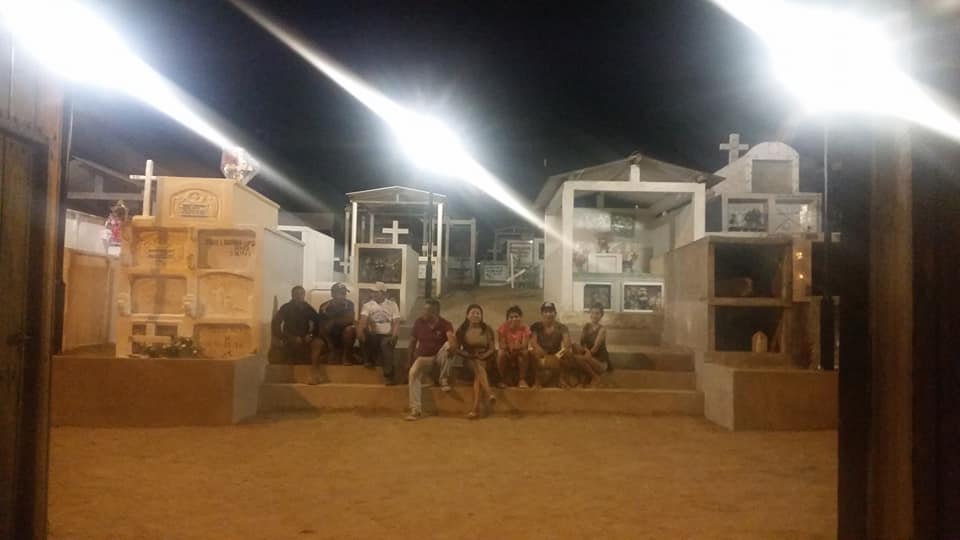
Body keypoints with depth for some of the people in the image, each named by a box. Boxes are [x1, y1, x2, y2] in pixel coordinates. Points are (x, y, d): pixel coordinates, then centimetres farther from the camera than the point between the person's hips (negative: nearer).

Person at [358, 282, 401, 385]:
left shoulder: (392, 305, 7)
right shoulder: (367, 305, 8)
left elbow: (396, 322, 0)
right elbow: (363, 319, -9)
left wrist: (394, 336, -18)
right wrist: (360, 330, -31)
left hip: (387, 335, -1)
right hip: (373, 335, 1)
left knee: (385, 345, -35)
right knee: (363, 335, -31)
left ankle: (388, 375, -31)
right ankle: (369, 360, -8)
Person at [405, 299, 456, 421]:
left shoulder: (445, 324, -16)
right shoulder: (419, 322, -7)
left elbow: (451, 338, -35)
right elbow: (412, 342, 1)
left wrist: (452, 345, -58)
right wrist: (411, 360, -1)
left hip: (439, 355, -1)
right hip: (424, 357, 1)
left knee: (447, 344, -33)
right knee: (413, 373, -28)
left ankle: (444, 380, -18)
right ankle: (415, 409, -27)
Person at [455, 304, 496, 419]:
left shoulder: (487, 330, 4)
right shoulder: (461, 330, 3)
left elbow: (492, 349, 2)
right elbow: (457, 349, 4)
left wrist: (483, 356, -16)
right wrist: (469, 355, -12)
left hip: (484, 360, 0)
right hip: (469, 361, 0)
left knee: (478, 374, -30)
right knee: (479, 369, -33)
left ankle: (476, 408, -40)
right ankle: (489, 394, -52)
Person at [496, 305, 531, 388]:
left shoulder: (525, 328, -11)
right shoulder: (503, 328, -11)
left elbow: (525, 345, -21)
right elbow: (502, 345, -17)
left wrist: (517, 347, -43)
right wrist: (509, 347, -37)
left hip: (519, 352, 0)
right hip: (507, 352, 0)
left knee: (525, 352, -32)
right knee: (500, 352, -33)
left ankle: (522, 380, -20)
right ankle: (502, 380, -17)